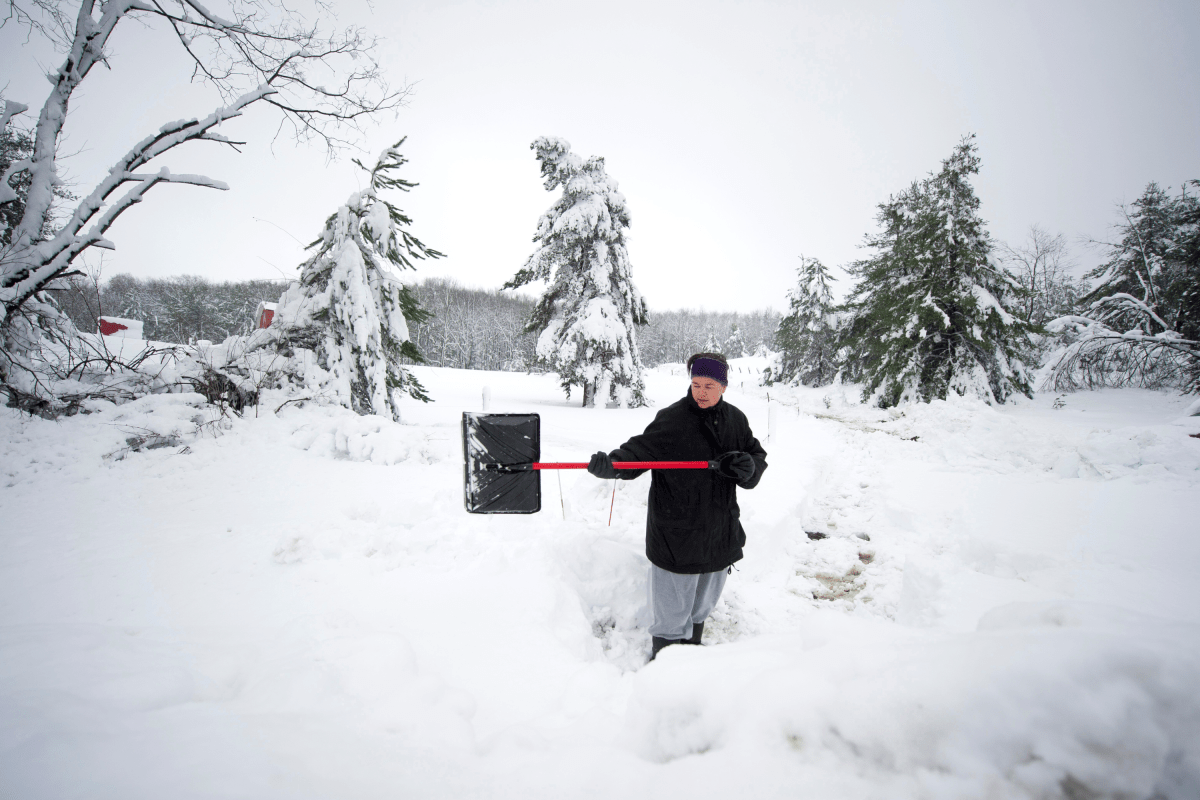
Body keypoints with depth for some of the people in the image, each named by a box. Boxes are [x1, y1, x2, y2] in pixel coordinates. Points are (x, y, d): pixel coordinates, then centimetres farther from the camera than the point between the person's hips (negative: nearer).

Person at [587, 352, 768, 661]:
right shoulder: (671, 419, -13)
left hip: (719, 536, 6)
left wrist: (747, 466, -14)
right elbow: (639, 450, -22)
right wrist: (611, 464, -42)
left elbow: (759, 458, 10)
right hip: (676, 537, -5)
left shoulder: (736, 420, 4)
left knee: (701, 608, 24)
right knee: (672, 615, 3)